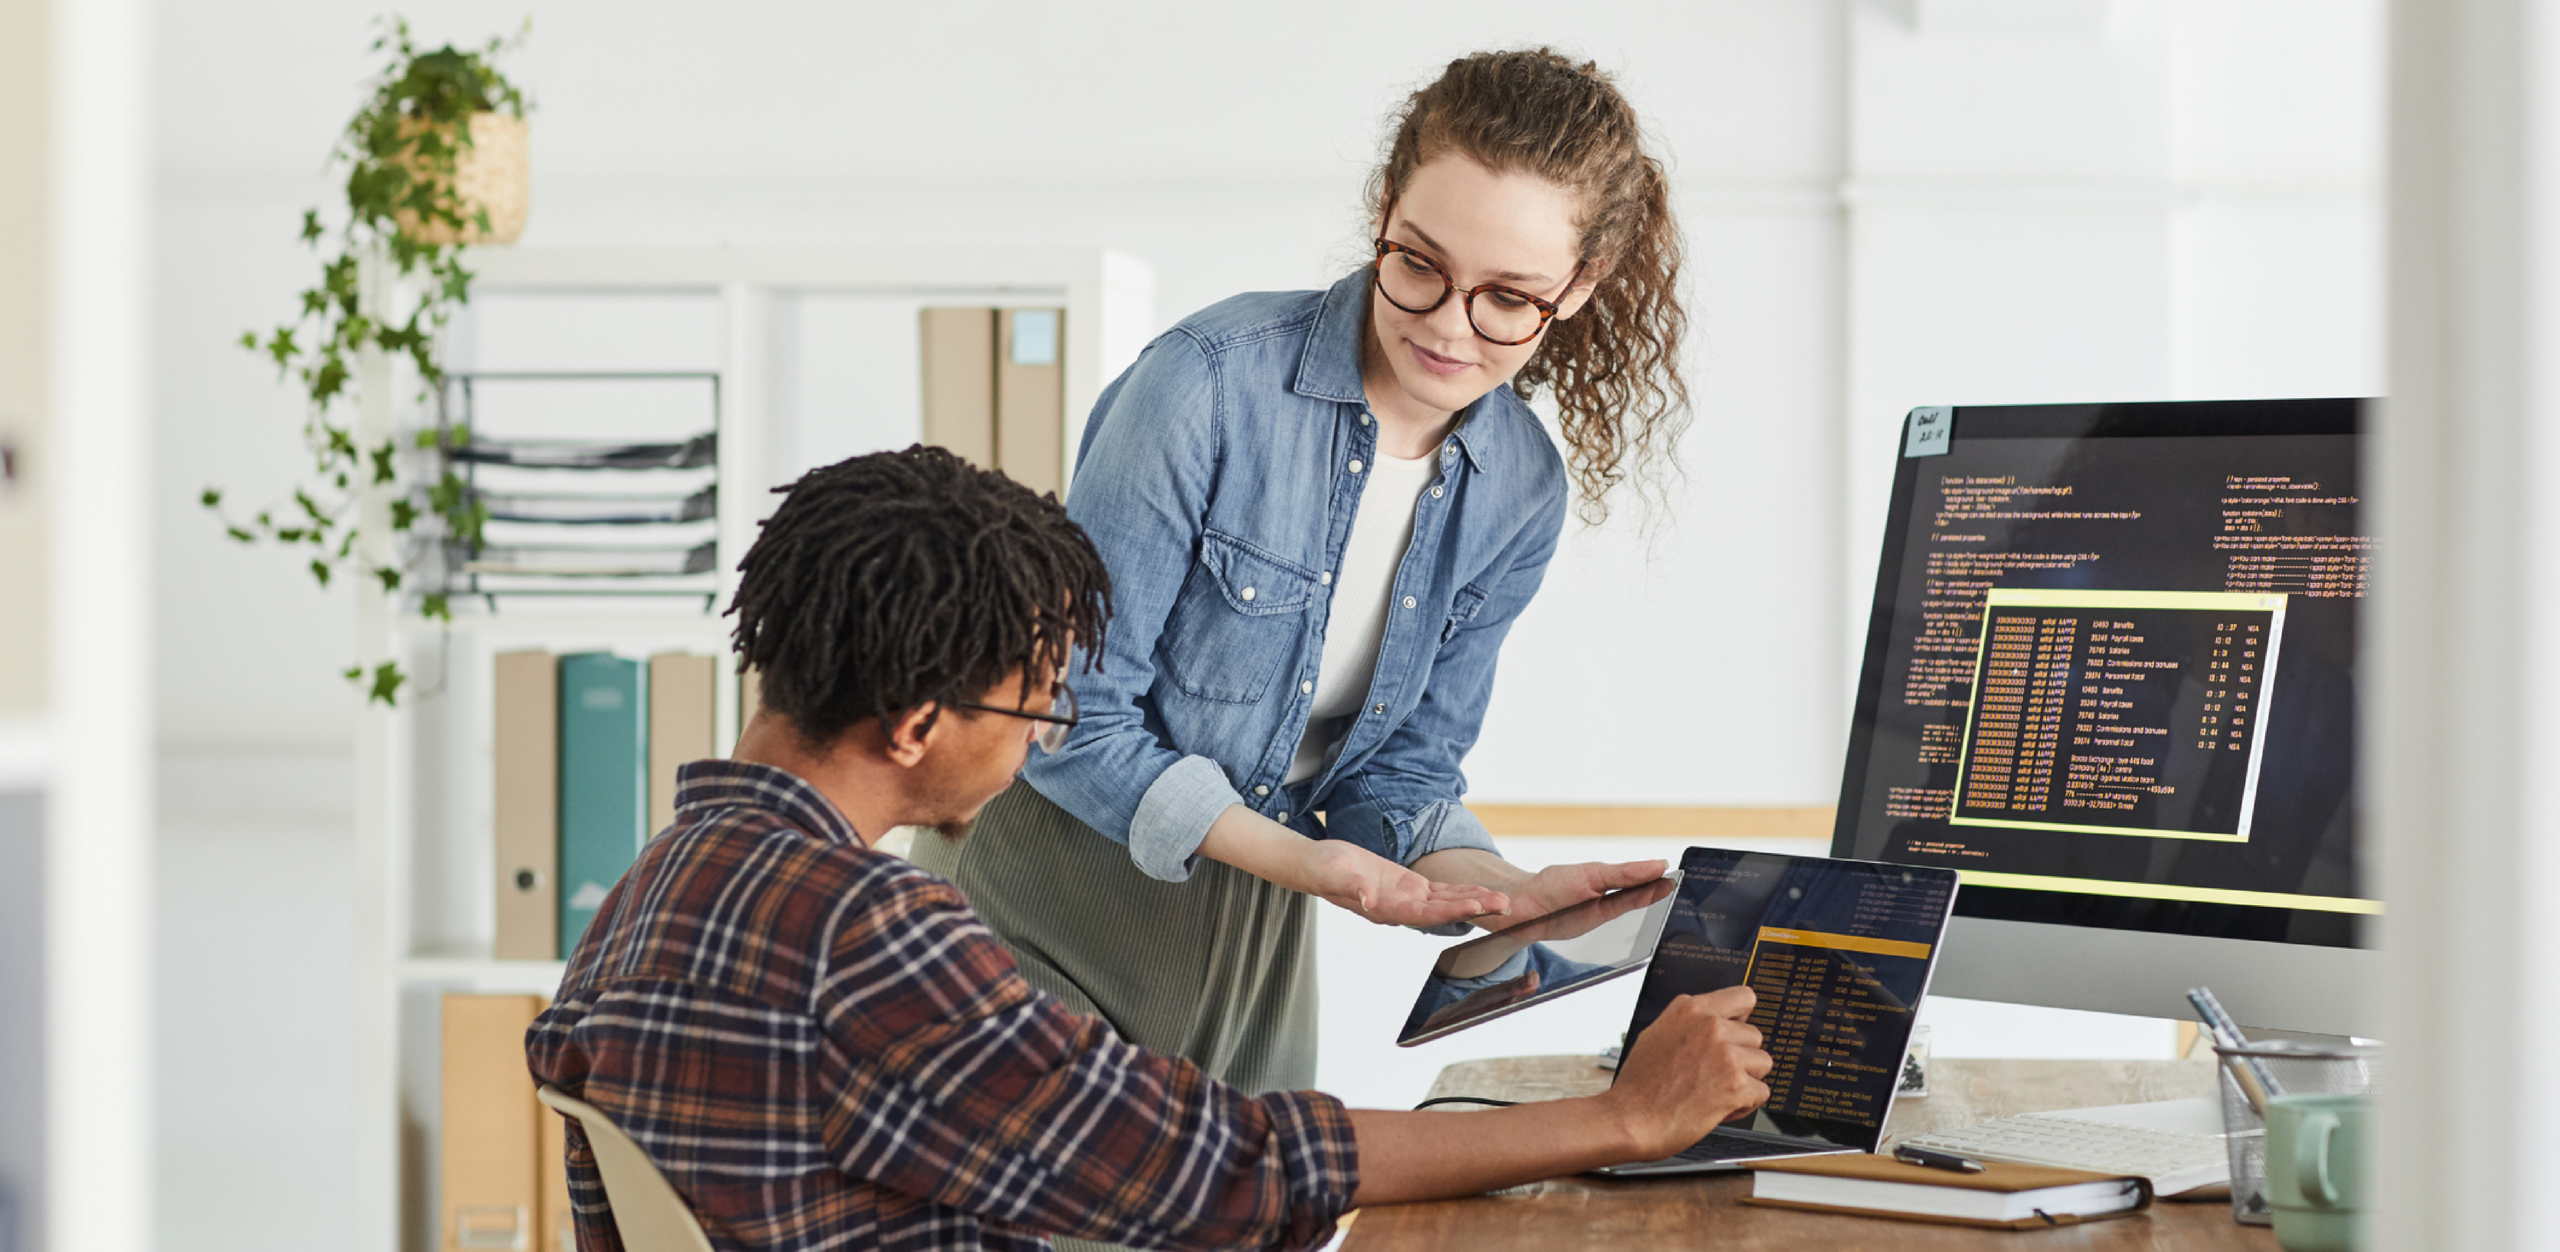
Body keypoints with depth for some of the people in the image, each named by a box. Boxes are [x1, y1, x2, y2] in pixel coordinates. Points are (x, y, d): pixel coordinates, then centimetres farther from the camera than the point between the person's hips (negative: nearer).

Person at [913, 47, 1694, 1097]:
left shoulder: (1521, 493, -4)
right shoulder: (1211, 382, -22)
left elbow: (1399, 773, 1)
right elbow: (1072, 710, -20)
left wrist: (1507, 895, -19)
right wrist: (1294, 857, -29)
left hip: (1255, 931, 5)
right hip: (1048, 901, -5)